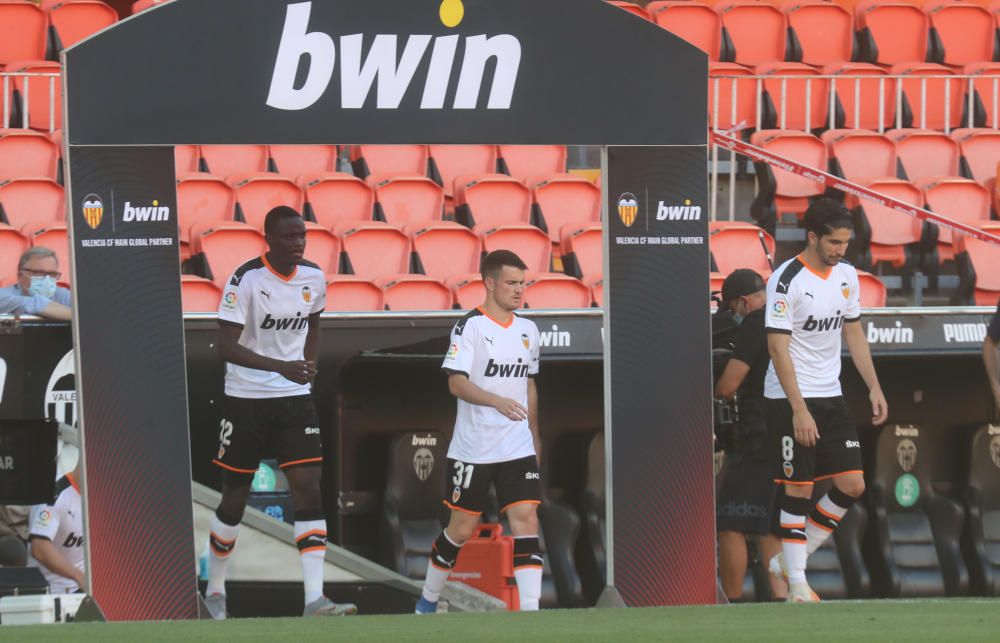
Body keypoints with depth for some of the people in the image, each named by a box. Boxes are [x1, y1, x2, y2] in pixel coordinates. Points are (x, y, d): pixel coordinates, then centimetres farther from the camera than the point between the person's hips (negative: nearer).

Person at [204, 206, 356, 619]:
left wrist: (308, 369, 10)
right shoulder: (247, 279, -16)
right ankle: (215, 590, 27)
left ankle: (314, 599, -16)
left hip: (294, 398, 4)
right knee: (235, 496, 7)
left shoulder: (314, 278, 1)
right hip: (246, 398, -4)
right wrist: (281, 367, -32)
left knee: (308, 488, -10)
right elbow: (226, 346, -22)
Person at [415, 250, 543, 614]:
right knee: (461, 529, 5)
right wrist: (499, 402, -34)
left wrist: (535, 440, 24)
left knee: (526, 522, -10)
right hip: (473, 448, -5)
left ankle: (530, 610, -14)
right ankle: (427, 604, 25)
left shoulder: (528, 331, 10)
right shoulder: (471, 326, -10)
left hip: (518, 448, 5)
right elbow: (456, 383, -19)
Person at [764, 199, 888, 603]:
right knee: (798, 488, -5)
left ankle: (789, 560, 14)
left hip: (830, 396, 7)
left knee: (852, 484, 1)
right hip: (789, 400, -7)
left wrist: (874, 387, 10)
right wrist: (799, 410, -22)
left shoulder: (846, 275, 7)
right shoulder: (786, 281, -15)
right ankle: (797, 582, 3)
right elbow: (778, 347, -18)